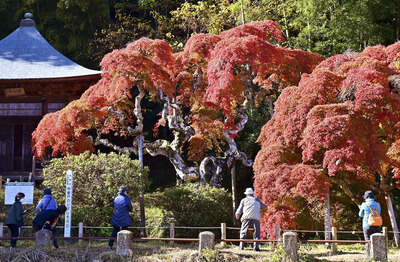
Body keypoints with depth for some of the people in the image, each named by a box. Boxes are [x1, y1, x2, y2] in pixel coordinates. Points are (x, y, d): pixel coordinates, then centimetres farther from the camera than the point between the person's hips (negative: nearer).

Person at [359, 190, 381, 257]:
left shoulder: (364, 205, -5)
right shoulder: (378, 205, 5)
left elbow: (361, 215, 5)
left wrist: (361, 208, 24)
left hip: (367, 226, -3)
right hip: (377, 226, 3)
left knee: (368, 241, 1)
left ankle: (369, 256, -3)